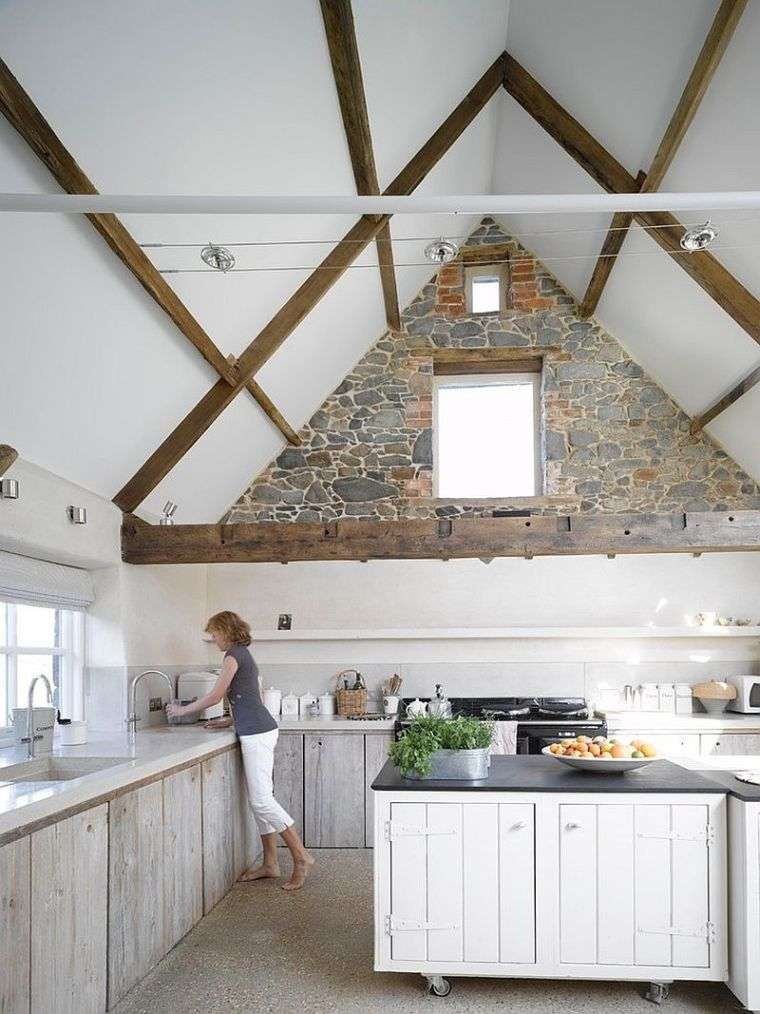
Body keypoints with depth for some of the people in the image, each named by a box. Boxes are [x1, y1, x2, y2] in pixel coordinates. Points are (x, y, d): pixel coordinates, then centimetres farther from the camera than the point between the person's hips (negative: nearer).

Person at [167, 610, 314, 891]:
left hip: (256, 733, -10)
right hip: (259, 730, 10)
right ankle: (270, 863, 15)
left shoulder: (234, 655, -9)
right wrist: (228, 721, 24)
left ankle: (302, 858, -5)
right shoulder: (244, 655, 20)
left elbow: (215, 696, -9)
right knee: (260, 799, 11)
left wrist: (183, 710, 3)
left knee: (261, 800, -9)